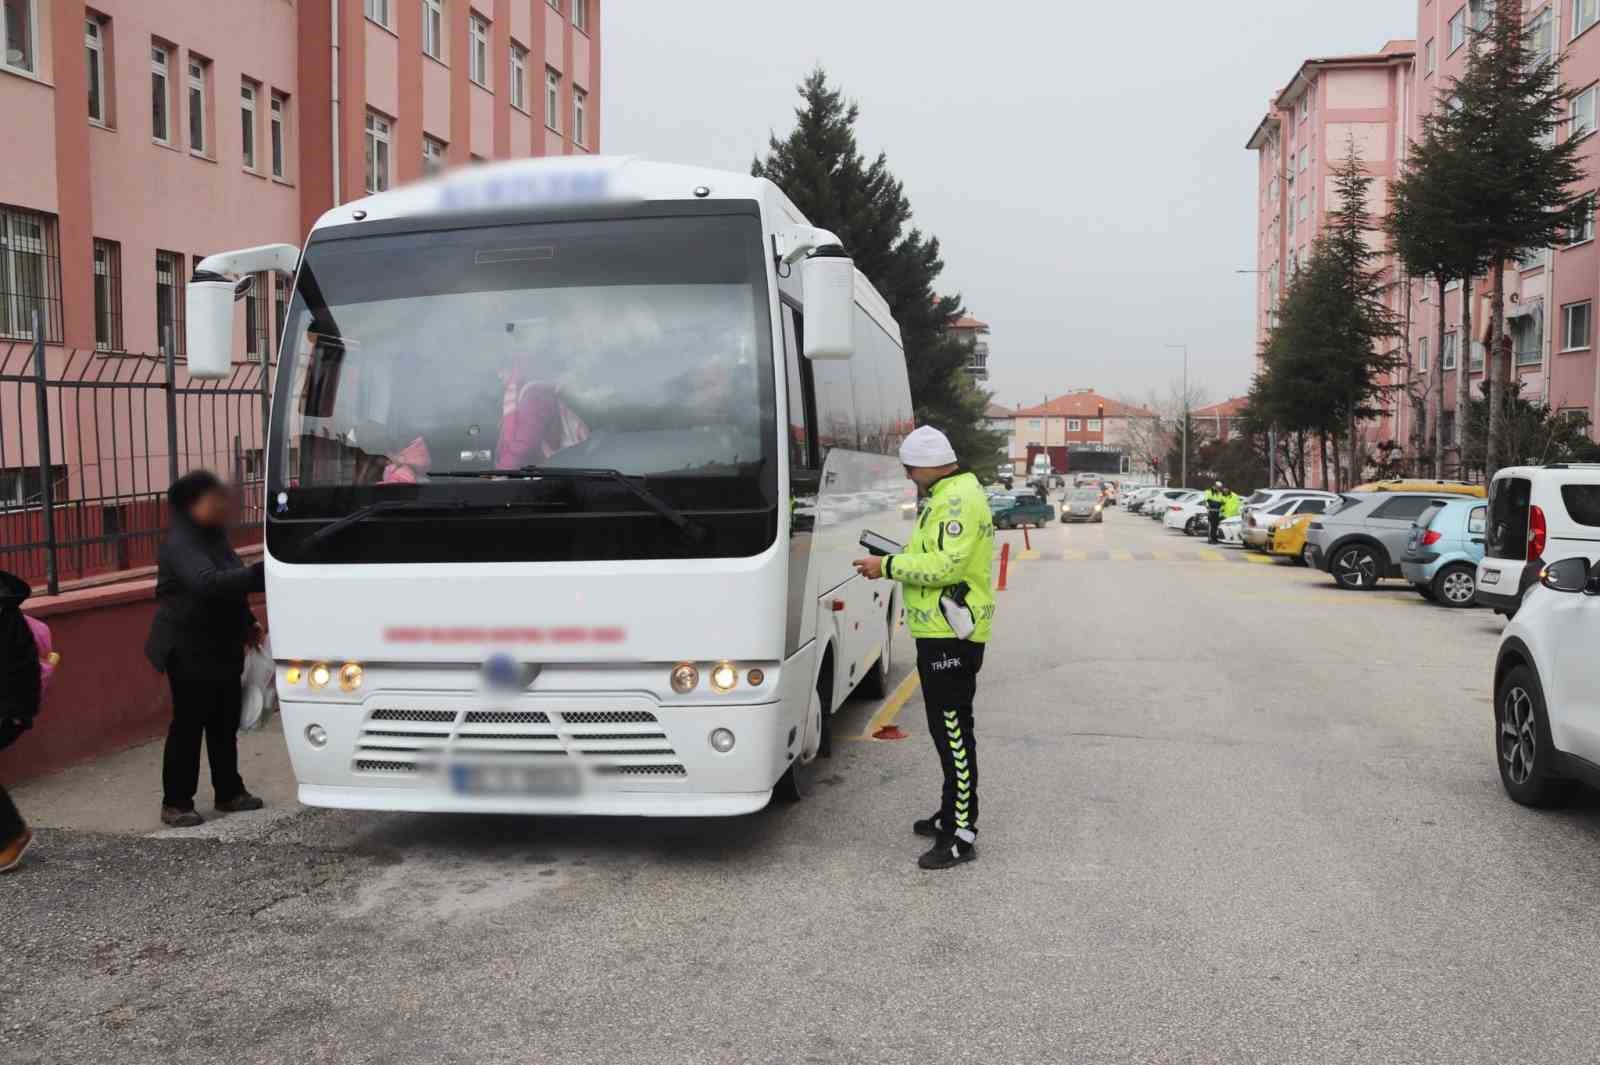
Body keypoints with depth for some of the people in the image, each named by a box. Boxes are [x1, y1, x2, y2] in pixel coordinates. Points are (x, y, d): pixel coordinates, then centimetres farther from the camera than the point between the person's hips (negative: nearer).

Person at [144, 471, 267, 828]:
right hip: (189, 651, -9)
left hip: (222, 648, 9)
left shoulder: (214, 537, 12)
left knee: (225, 723, 13)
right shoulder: (180, 543, -17)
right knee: (188, 725, -3)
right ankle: (176, 803, 5)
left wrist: (247, 624, 16)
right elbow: (208, 583, -34)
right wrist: (259, 574, -40)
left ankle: (229, 792, 23)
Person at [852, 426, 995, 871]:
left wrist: (888, 566, -17)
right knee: (947, 728, 19)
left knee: (954, 732, -8)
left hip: (950, 636, -11)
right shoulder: (947, 496, 18)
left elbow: (945, 565, -24)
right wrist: (893, 563, 13)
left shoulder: (959, 500, -16)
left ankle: (962, 835, -4)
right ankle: (952, 814, 31)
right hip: (940, 633, 11)